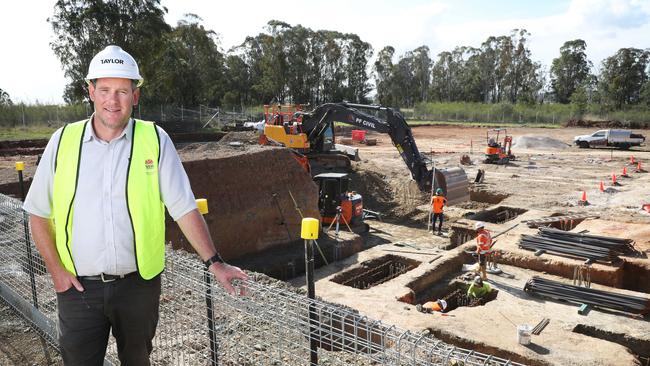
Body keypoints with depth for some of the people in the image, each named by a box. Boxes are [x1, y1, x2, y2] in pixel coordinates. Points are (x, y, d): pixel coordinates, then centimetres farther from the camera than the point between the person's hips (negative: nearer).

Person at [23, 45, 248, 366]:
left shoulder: (155, 140, -6)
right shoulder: (63, 141, -1)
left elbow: (184, 208, -7)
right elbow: (38, 213, 7)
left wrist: (213, 262, -12)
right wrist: (55, 269, -1)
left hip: (138, 283, 0)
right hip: (78, 287, 1)